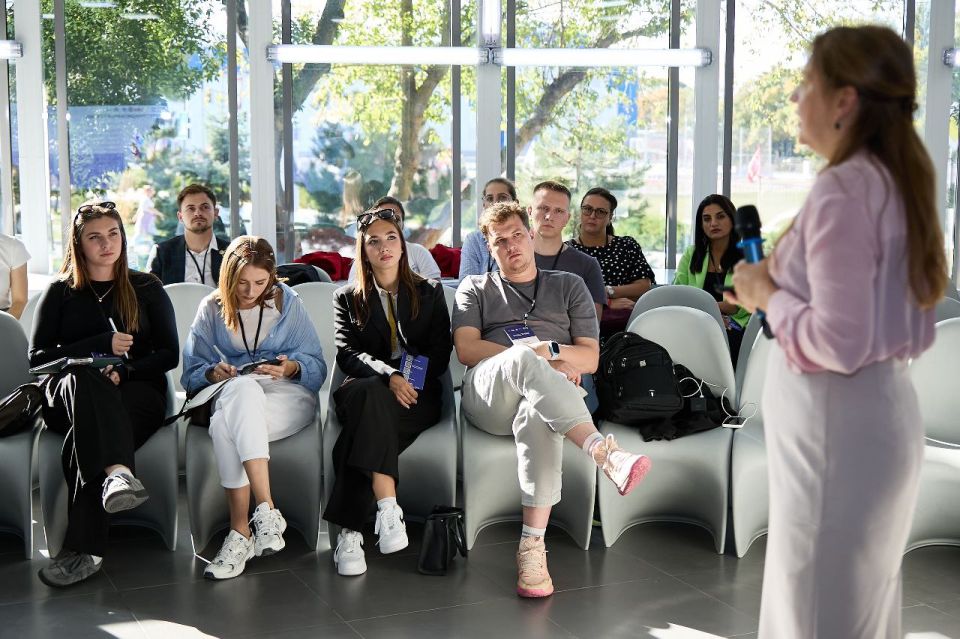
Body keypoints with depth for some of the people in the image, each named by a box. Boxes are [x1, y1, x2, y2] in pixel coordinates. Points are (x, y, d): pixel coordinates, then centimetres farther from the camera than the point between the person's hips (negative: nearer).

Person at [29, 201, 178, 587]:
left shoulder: (146, 289, 18)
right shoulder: (60, 293, 19)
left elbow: (168, 353, 9)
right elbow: (37, 357, 7)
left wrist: (123, 371, -11)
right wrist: (104, 344, -4)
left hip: (137, 391, 0)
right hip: (68, 396, 0)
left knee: (84, 438, -37)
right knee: (83, 379, -40)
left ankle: (83, 550, -51)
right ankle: (117, 472, -65)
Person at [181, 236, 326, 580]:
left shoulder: (288, 302, 12)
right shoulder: (211, 309, 14)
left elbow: (317, 367, 6)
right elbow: (192, 373, 9)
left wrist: (291, 367, -16)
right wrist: (214, 373, -13)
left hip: (288, 396, -1)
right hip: (230, 394, 2)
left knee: (224, 425, -36)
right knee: (244, 388, -39)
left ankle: (241, 532, -38)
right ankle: (266, 510, -44)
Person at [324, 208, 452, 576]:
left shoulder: (430, 293, 19)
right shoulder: (348, 299, 18)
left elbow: (440, 353, 8)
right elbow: (347, 354, 1)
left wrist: (413, 381, -13)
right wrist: (389, 376, -19)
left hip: (417, 395, 0)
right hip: (365, 388, 0)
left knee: (366, 420, -35)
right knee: (371, 394, -39)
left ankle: (349, 532, -42)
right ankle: (387, 506, -49)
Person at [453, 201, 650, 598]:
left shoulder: (569, 286, 27)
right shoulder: (475, 289, 27)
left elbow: (590, 357, 18)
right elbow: (466, 350, 8)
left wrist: (549, 350, -4)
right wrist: (536, 354, -3)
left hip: (548, 392, 0)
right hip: (489, 397, 0)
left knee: (537, 417, -41)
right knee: (524, 360, -39)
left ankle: (532, 547, -47)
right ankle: (605, 453, -55)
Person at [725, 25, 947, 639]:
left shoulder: (843, 189, -19)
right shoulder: (892, 179, 9)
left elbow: (838, 341, -24)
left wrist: (766, 295, -9)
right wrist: (783, 284, 7)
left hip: (839, 424, -10)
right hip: (879, 408, 10)